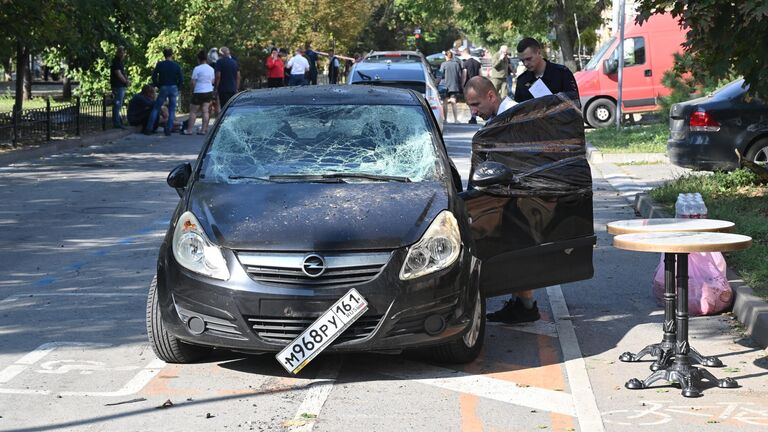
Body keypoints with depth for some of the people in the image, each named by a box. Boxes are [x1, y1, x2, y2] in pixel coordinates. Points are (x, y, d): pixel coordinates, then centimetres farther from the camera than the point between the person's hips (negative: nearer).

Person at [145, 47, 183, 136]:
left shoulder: (160, 65, -4)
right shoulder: (176, 66, -2)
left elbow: (154, 76, -2)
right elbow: (181, 79, -4)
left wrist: (157, 86, 10)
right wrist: (177, 87, 10)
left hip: (163, 88, -1)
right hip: (173, 89, 1)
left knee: (156, 108, 6)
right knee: (172, 110, 8)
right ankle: (168, 130, 3)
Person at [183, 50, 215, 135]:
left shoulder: (197, 69, -12)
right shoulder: (211, 69, 7)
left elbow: (193, 82, -10)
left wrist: (192, 91, 4)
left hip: (199, 92, -6)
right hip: (209, 92, 6)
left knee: (193, 111, 0)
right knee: (205, 111, 6)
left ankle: (189, 130, 0)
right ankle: (204, 129, 4)